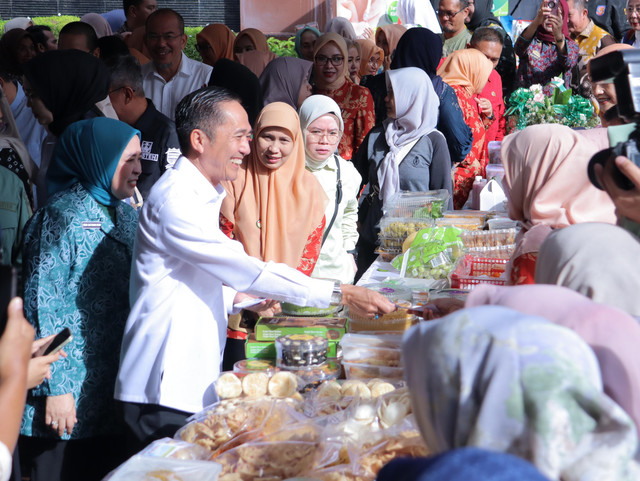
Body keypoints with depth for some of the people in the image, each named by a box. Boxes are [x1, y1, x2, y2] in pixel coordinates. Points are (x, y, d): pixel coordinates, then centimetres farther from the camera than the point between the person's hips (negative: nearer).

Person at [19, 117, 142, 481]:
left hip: (113, 390, 7)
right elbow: (43, 304, -15)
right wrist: (55, 389, -18)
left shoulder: (127, 215, 11)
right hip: (71, 391, -7)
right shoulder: (64, 216, -11)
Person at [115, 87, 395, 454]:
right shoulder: (175, 201, -16)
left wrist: (240, 299, 11)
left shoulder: (201, 196, 17)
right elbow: (248, 271, -22)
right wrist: (339, 294, -20)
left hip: (195, 383, 9)